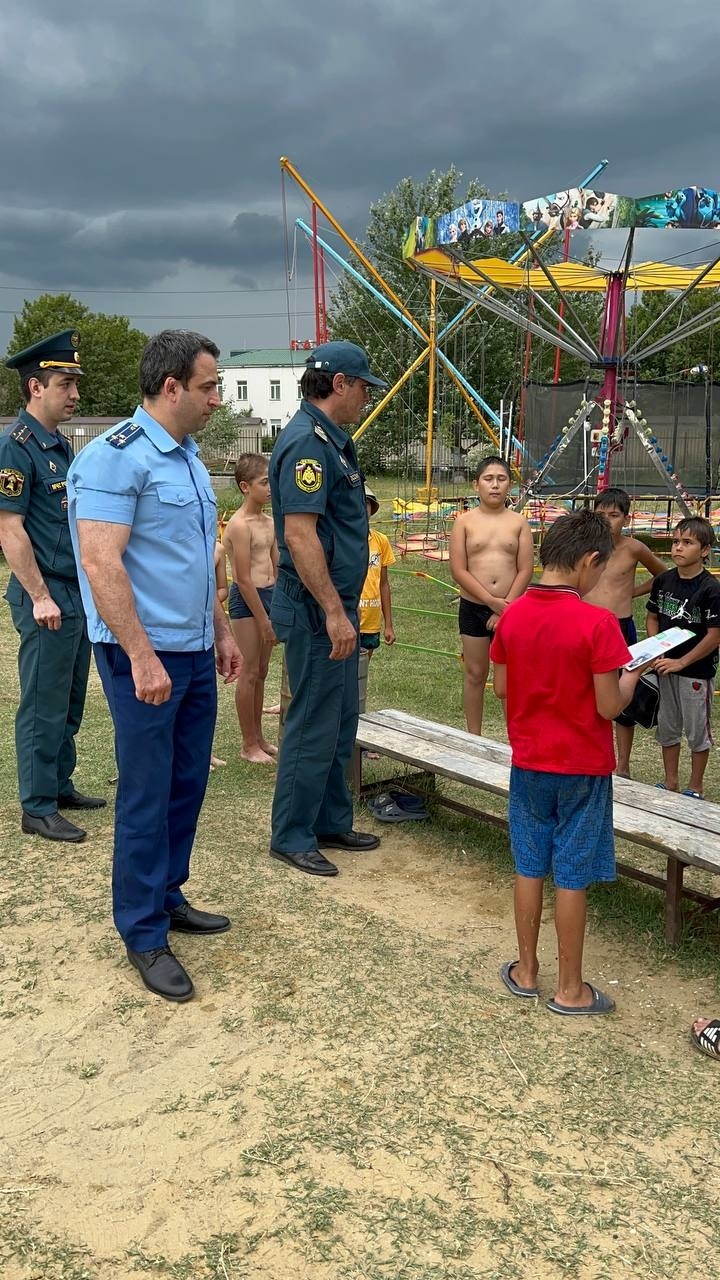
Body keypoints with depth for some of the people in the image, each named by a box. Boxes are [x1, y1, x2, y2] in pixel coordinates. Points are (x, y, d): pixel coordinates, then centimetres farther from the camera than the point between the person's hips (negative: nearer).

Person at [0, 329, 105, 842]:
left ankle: (61, 787, 29)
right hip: (47, 600, -9)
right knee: (44, 708, -1)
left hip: (78, 596, 9)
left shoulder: (62, 444, 14)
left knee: (70, 704, 16)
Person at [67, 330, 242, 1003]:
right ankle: (144, 935, 12)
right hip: (145, 655, -9)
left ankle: (168, 897, 31)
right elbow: (101, 563, -21)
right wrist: (142, 657, -23)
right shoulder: (117, 455, -15)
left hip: (194, 652, 9)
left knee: (186, 784, 15)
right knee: (146, 794, 0)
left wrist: (221, 632, 21)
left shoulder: (187, 456, 14)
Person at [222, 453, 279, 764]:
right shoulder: (240, 525, -16)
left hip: (268, 597, 8)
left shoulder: (269, 523, 10)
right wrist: (264, 620, -16)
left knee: (261, 672, 14)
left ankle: (258, 738, 25)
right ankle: (249, 746, 9)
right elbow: (244, 579, -17)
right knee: (249, 673, -1)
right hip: (245, 600, -8)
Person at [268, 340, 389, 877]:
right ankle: (292, 836, 12)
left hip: (337, 603, 10)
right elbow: (299, 534, -25)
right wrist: (334, 612, -25)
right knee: (314, 726, -1)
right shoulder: (307, 441, -17)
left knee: (340, 723, 17)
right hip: (318, 608, -10)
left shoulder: (332, 439, 15)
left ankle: (331, 822, 30)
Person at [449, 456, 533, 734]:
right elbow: (458, 571, -7)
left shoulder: (519, 523, 2)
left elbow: (525, 570, -2)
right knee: (475, 674, 9)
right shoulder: (465, 521, -1)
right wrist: (492, 601, -14)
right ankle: (473, 737, 20)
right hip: (473, 607, 0)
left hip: (510, 609, 0)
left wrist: (506, 607, -12)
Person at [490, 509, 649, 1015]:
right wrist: (632, 673, 2)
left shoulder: (513, 615, -3)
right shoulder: (597, 623, -20)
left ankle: (526, 971, 27)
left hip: (529, 763, 5)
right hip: (582, 768, -4)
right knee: (572, 877, 6)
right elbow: (610, 706, -17)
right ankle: (570, 989, 18)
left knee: (529, 868, 15)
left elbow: (502, 688, 5)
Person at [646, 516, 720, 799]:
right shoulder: (663, 581, -1)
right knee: (667, 727, 15)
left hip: (697, 672, -5)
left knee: (697, 731, 8)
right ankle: (670, 782, 31)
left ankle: (695, 787, 23)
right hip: (666, 667, 5)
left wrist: (681, 662, -16)